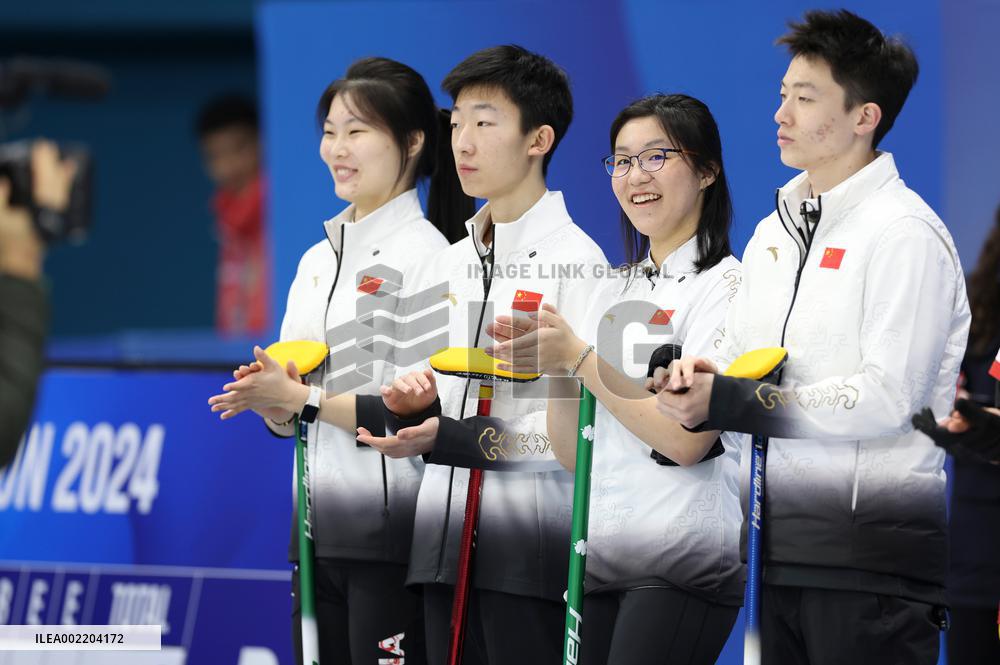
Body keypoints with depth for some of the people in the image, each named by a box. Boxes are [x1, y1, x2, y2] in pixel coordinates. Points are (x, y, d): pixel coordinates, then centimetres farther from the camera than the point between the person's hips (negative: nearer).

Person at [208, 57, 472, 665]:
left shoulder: (425, 254, -7)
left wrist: (302, 398, -15)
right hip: (320, 532, 8)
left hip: (392, 534, -8)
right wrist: (270, 401, -2)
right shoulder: (318, 261, 17)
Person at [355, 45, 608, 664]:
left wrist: (450, 440, -22)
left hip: (530, 547, -7)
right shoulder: (445, 267, 17)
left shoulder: (576, 260, -6)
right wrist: (411, 408, -4)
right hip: (447, 544, 7)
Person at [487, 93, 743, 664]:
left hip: (680, 562, -7)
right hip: (596, 559, 7)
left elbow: (687, 439, -16)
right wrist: (553, 366, -4)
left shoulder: (725, 284, -5)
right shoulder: (613, 294, 16)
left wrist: (578, 355, -15)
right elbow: (574, 455, 13)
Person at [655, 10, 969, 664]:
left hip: (875, 549, -8)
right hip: (784, 547, 8)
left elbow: (885, 398, -17)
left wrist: (729, 401, -16)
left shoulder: (905, 234, -8)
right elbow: (742, 368, 21)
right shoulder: (774, 232, 18)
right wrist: (697, 376, -4)